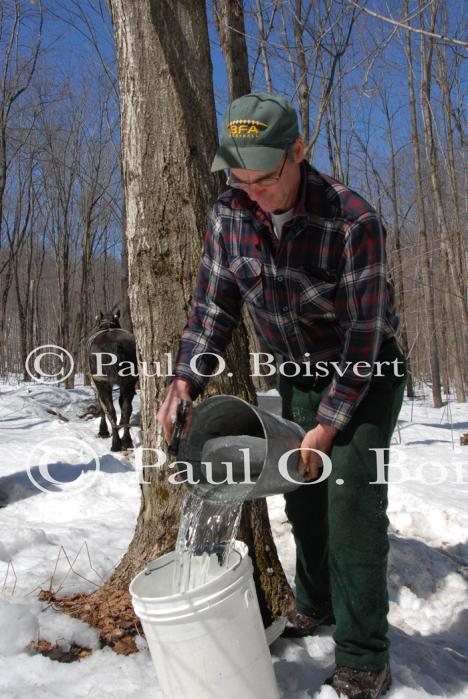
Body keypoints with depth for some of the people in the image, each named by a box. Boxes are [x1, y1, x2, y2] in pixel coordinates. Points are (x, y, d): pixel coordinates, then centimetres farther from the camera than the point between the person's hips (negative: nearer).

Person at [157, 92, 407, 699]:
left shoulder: (352, 220, -28)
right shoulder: (229, 214, -11)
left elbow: (364, 334, -25)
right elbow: (213, 304, -6)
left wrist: (329, 425, -25)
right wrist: (186, 380, -20)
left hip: (366, 374, -5)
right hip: (297, 374, 6)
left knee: (351, 499, -12)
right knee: (302, 492, 11)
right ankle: (316, 605, 32)